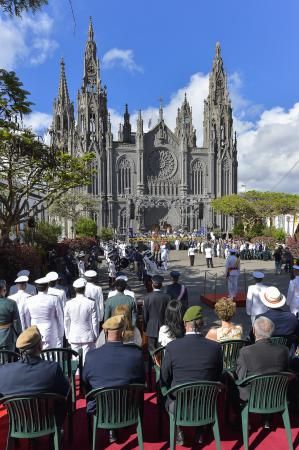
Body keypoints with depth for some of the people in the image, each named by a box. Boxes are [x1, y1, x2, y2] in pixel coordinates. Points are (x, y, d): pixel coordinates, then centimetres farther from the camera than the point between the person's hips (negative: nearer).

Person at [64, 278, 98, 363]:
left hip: (74, 337, 2)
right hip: (88, 337, -2)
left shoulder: (69, 304, -6)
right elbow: (95, 322, -6)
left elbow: (66, 322, 3)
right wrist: (96, 336, 6)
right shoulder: (91, 303, -13)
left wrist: (68, 336, 16)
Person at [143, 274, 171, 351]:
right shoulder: (167, 297, -9)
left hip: (151, 328, -1)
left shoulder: (147, 297, -12)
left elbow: (145, 314, -5)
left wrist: (145, 327, 8)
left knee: (152, 349, 8)